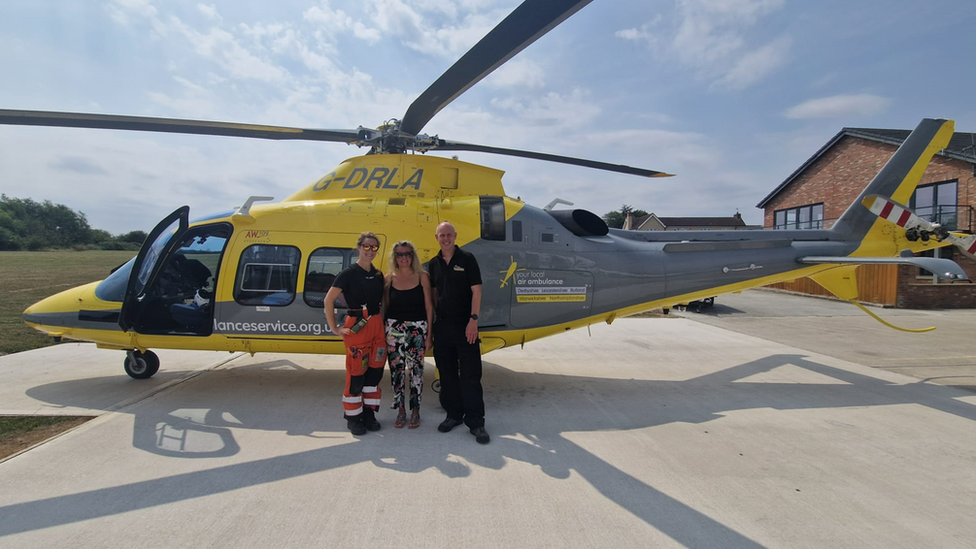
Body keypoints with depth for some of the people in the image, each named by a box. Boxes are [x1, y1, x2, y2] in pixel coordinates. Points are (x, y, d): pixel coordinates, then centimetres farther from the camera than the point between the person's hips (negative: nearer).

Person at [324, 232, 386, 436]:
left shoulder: (378, 275, 11)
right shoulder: (349, 273, -6)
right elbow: (328, 300, -9)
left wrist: (384, 321, 8)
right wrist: (335, 329, -9)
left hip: (377, 325, 6)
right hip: (356, 326, -6)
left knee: (375, 371, 8)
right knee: (356, 373, -2)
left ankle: (369, 412, 21)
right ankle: (353, 416, 12)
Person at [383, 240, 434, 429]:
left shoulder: (422, 277, -1)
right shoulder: (390, 278, 3)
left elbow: (429, 307, -1)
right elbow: (385, 307, 7)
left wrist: (429, 335, -3)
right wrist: (383, 333, 2)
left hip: (417, 329, -1)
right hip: (394, 328, 2)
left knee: (416, 370, 3)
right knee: (396, 370, 5)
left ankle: (415, 411, 17)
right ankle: (400, 410, 20)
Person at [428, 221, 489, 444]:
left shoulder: (467, 259, -3)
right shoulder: (434, 263, 10)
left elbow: (476, 290, -7)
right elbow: (434, 293, 15)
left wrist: (473, 319, -14)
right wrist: (433, 318, 8)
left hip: (464, 325, -4)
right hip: (442, 325, 5)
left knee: (470, 374, -3)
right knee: (447, 373, 11)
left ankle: (476, 421, 4)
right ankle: (454, 414, 24)